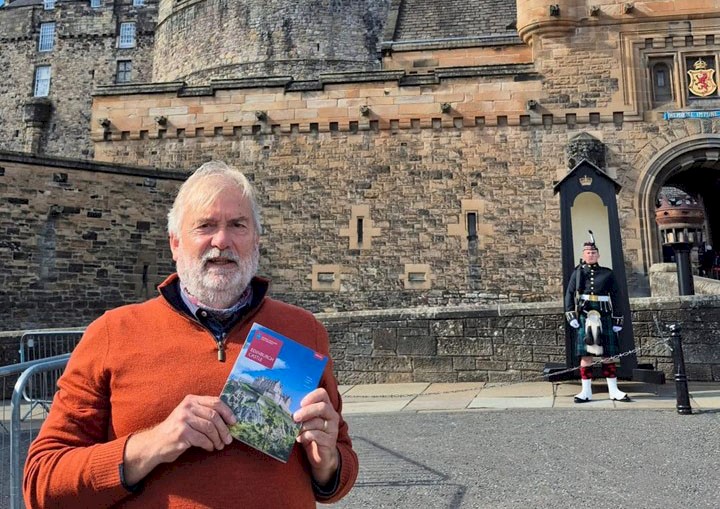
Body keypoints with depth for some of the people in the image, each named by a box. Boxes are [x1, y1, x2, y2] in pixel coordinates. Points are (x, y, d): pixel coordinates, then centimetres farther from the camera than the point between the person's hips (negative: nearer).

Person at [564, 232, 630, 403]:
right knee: (585, 354, 0)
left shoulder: (607, 274, 8)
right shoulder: (577, 273, 9)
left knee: (608, 354, 5)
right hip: (584, 317, 0)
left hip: (604, 317, 0)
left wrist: (617, 319, 3)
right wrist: (571, 315, -5)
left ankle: (613, 390, 14)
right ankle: (586, 391, 7)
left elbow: (616, 297, 8)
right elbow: (569, 294, 5)